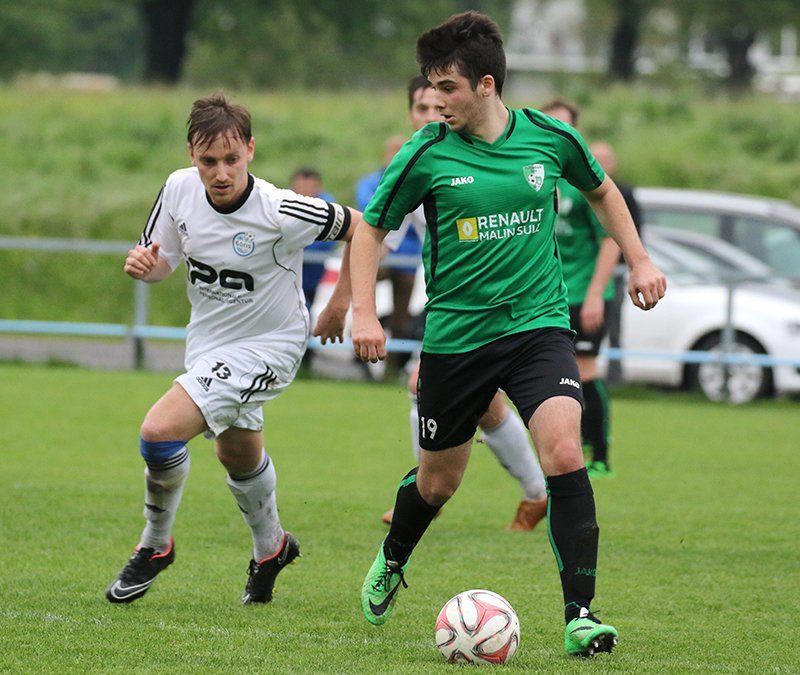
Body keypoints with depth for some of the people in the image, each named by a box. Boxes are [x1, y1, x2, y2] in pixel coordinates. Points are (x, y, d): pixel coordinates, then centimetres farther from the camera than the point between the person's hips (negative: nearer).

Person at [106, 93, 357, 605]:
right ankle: (271, 547, 56)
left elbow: (358, 228, -13)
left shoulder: (282, 213, -29)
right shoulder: (180, 189, -14)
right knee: (238, 452, 29)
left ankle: (156, 544, 3)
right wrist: (143, 264, -22)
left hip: (267, 347, -7)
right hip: (208, 341, 7)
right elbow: (162, 260, 1)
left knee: (160, 431, -22)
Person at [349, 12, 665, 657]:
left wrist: (639, 260, 12)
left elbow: (601, 190, 18)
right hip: (456, 334, 0)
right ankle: (393, 558, 47)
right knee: (438, 479, 12)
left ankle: (580, 614, -16)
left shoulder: (549, 138, -4)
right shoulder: (427, 154, -8)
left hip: (539, 324, 0)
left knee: (564, 454, -21)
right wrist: (364, 313, -7)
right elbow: (371, 227, 4)